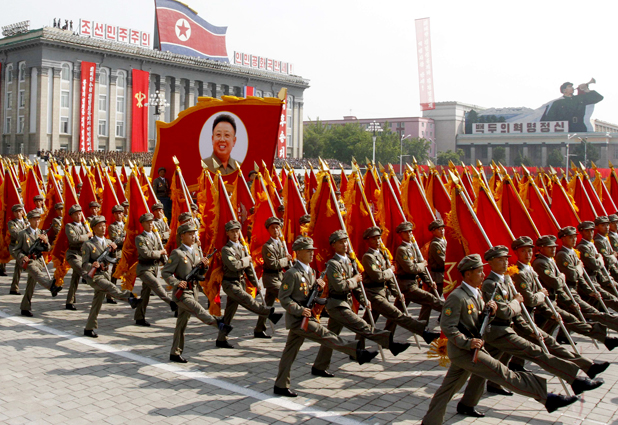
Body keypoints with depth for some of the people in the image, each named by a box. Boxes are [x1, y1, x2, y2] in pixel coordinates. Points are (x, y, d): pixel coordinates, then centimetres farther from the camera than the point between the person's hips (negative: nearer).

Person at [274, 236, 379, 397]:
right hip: (297, 319, -9)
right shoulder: (291, 273, -14)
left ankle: (281, 386, 17)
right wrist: (300, 310, -23)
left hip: (304, 318, 9)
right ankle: (358, 352, -15)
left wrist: (319, 286, -3)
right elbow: (283, 297, -14)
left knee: (290, 352, 12)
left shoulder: (310, 271, 13)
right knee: (325, 335, -14)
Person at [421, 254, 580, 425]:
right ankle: (547, 398, -12)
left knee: (448, 388, 14)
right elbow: (447, 327, -20)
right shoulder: (456, 297, -18)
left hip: (471, 348, 10)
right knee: (503, 374, -11)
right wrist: (468, 342, -28)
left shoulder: (477, 293, 12)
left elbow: (480, 322, 13)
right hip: (463, 351, -10)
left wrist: (489, 312, -7)